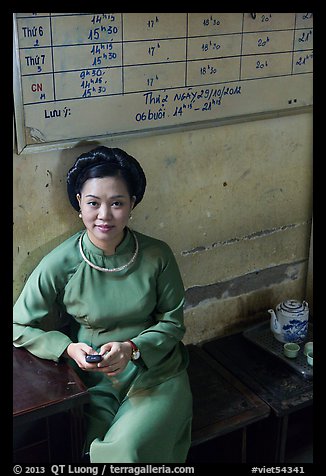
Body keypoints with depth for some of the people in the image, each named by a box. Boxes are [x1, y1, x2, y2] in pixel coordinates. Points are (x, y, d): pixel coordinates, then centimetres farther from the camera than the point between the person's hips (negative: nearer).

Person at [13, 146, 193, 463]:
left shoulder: (157, 255, -9)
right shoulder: (60, 264, -11)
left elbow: (173, 321, 1)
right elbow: (19, 327, -1)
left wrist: (132, 347, -17)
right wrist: (69, 348, -16)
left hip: (155, 372, 1)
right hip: (93, 379, 0)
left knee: (129, 446, -24)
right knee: (98, 449, -23)